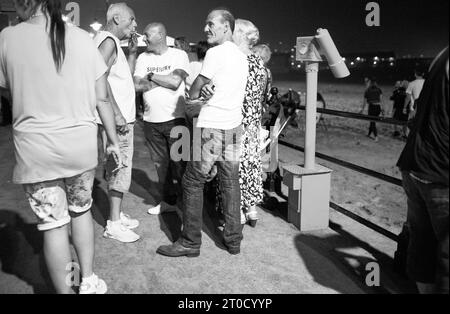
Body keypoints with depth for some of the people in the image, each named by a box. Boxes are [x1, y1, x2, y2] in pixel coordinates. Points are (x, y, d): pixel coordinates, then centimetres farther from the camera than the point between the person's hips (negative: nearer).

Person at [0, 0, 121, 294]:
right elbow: (102, 98, 2)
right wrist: (114, 140, 10)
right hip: (82, 144, 2)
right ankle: (89, 281, 31)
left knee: (54, 224, 8)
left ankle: (65, 291, 23)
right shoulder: (82, 38, 0)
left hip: (36, 150, -2)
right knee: (81, 210, 20)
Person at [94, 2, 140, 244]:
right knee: (120, 169, -5)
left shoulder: (114, 43, 20)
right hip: (116, 121, -10)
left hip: (123, 118, 10)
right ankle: (114, 224, 4)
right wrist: (116, 114, -25)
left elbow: (126, 77, 22)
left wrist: (132, 52, 14)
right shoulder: (108, 40, -12)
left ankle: (117, 215, 27)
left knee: (118, 169, 15)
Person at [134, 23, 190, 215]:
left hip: (175, 118, -4)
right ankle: (168, 201, 22)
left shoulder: (179, 55, -2)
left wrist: (151, 76, -5)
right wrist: (166, 79, -10)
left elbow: (175, 82, -15)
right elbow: (137, 84, -1)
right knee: (160, 163, 10)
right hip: (151, 120, 5)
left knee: (179, 162, -1)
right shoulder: (143, 58, 10)